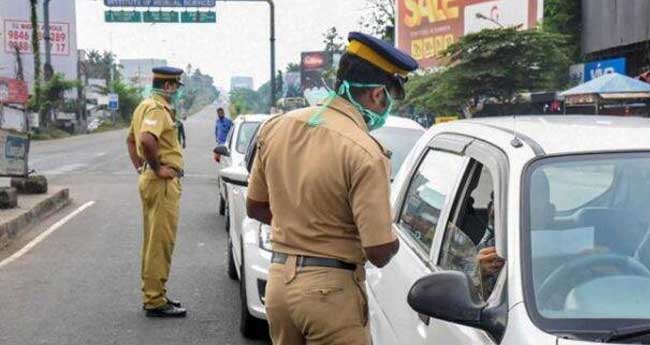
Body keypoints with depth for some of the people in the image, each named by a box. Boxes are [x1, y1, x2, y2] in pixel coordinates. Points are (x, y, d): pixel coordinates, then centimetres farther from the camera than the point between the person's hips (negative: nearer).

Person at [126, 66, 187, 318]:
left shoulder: (145, 106, 16)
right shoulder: (158, 108, -16)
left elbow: (131, 139, 26)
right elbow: (147, 138, -34)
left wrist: (140, 167, 18)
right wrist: (157, 167, -22)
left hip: (150, 180, 11)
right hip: (163, 182, -11)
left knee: (153, 240, 17)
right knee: (161, 242, -5)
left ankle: (152, 294, 27)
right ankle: (155, 302, 1)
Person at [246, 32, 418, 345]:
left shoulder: (276, 126, 1)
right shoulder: (365, 154, -20)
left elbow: (255, 208, 12)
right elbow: (379, 252, -19)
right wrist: (393, 241, 3)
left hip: (278, 281, 7)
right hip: (331, 290, -6)